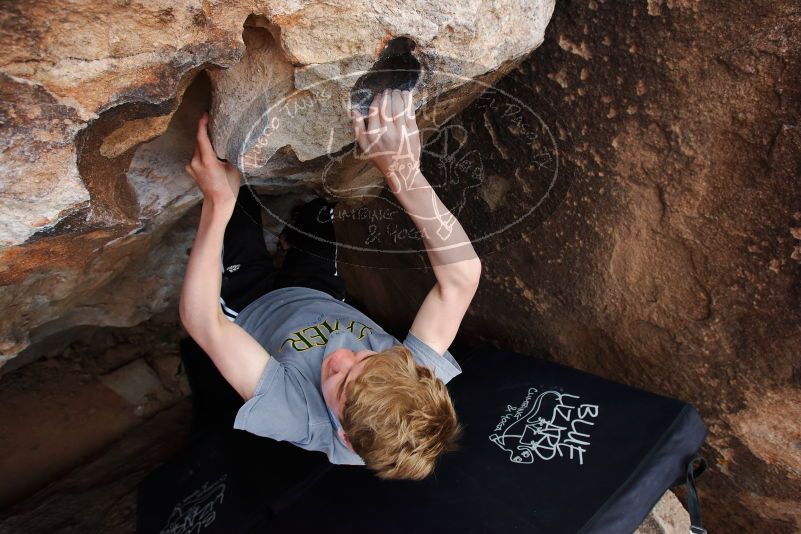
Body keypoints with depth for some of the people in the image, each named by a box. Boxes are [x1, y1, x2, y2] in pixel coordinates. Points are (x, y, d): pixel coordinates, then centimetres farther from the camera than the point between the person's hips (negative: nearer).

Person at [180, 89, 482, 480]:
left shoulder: (298, 418, -46)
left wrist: (218, 203, -49)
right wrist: (404, 172, -53)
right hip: (321, 297, 3)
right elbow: (463, 274, -41)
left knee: (231, 200, -3)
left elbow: (200, 318, -49)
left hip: (250, 307, -2)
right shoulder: (425, 375, -38)